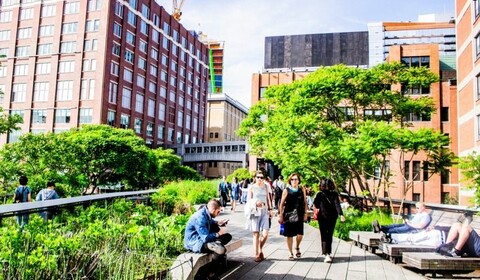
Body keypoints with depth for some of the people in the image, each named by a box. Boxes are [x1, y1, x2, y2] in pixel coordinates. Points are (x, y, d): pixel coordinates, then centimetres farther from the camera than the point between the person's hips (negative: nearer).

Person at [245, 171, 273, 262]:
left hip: (264, 212, 2)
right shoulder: (251, 187, 1)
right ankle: (257, 255, 13)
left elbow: (268, 198, 16)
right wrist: (255, 202, -17)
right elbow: (248, 200, 1)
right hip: (255, 212, -2)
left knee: (265, 234, -7)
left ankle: (260, 249, 19)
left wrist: (270, 209, 11)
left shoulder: (265, 186, 10)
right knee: (256, 234, 2)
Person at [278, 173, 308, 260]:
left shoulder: (302, 190, 5)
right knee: (289, 235, 5)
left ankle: (297, 248, 24)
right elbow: (282, 204, 1)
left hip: (299, 215, 1)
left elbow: (305, 202, 11)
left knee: (300, 234, -7)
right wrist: (280, 215, -2)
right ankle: (291, 253, 21)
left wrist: (305, 213, 5)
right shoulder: (286, 190, -1)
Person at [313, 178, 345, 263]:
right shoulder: (334, 194, -6)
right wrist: (341, 215, -22)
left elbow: (315, 206, -3)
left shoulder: (319, 194, -9)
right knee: (329, 235, 15)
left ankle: (327, 254, -13)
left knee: (324, 236, 1)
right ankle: (328, 252, 21)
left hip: (322, 217, -2)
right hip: (332, 218, 2)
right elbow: (337, 205, -16)